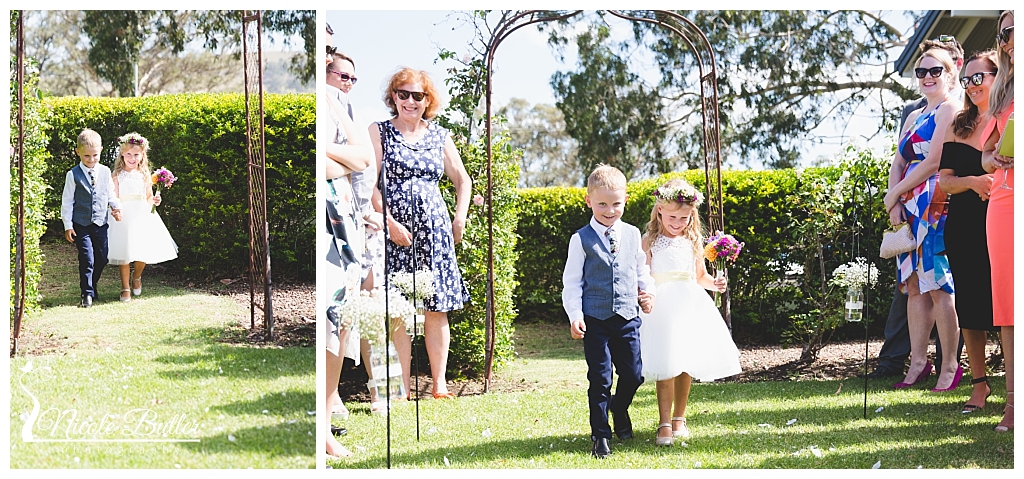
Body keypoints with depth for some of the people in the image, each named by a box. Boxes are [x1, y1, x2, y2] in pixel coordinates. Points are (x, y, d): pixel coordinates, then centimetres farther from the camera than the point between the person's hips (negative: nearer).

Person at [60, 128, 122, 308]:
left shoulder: (105, 172, 5)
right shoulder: (73, 175, -6)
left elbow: (111, 193, 17)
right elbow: (67, 201, -3)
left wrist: (116, 207, -2)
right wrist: (68, 225, -5)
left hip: (101, 223, 4)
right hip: (81, 224, -4)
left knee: (102, 259, 10)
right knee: (87, 260, -9)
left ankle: (92, 285, 32)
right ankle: (87, 294, 0)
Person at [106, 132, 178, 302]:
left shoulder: (145, 175, 9)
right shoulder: (117, 175, 0)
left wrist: (154, 200, -7)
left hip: (142, 216, 2)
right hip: (124, 217, -2)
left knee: (144, 251, -2)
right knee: (124, 252, -3)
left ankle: (136, 277, 29)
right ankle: (125, 288, 11)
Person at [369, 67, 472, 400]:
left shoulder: (439, 136, 13)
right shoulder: (379, 132, 4)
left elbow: (462, 180, 23)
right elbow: (371, 184, -4)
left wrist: (460, 220, 11)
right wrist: (390, 223, -12)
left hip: (434, 231, 3)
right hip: (394, 231, -2)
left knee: (437, 310, 2)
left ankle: (439, 383, 9)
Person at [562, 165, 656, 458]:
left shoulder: (632, 235, 8)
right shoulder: (582, 239, -3)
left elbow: (642, 271, 21)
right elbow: (572, 281, -2)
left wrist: (648, 291, 4)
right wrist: (575, 316, -11)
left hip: (628, 316, 3)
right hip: (596, 320, -3)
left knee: (633, 375, 7)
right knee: (600, 379, 1)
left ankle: (619, 408, 39)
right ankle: (600, 435, 14)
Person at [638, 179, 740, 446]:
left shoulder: (694, 241, 12)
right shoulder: (650, 241, 2)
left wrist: (714, 283, -1)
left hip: (690, 306, 4)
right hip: (661, 307, -4)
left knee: (686, 366, 7)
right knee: (666, 366, -12)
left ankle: (679, 418, 21)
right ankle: (664, 424, -9)